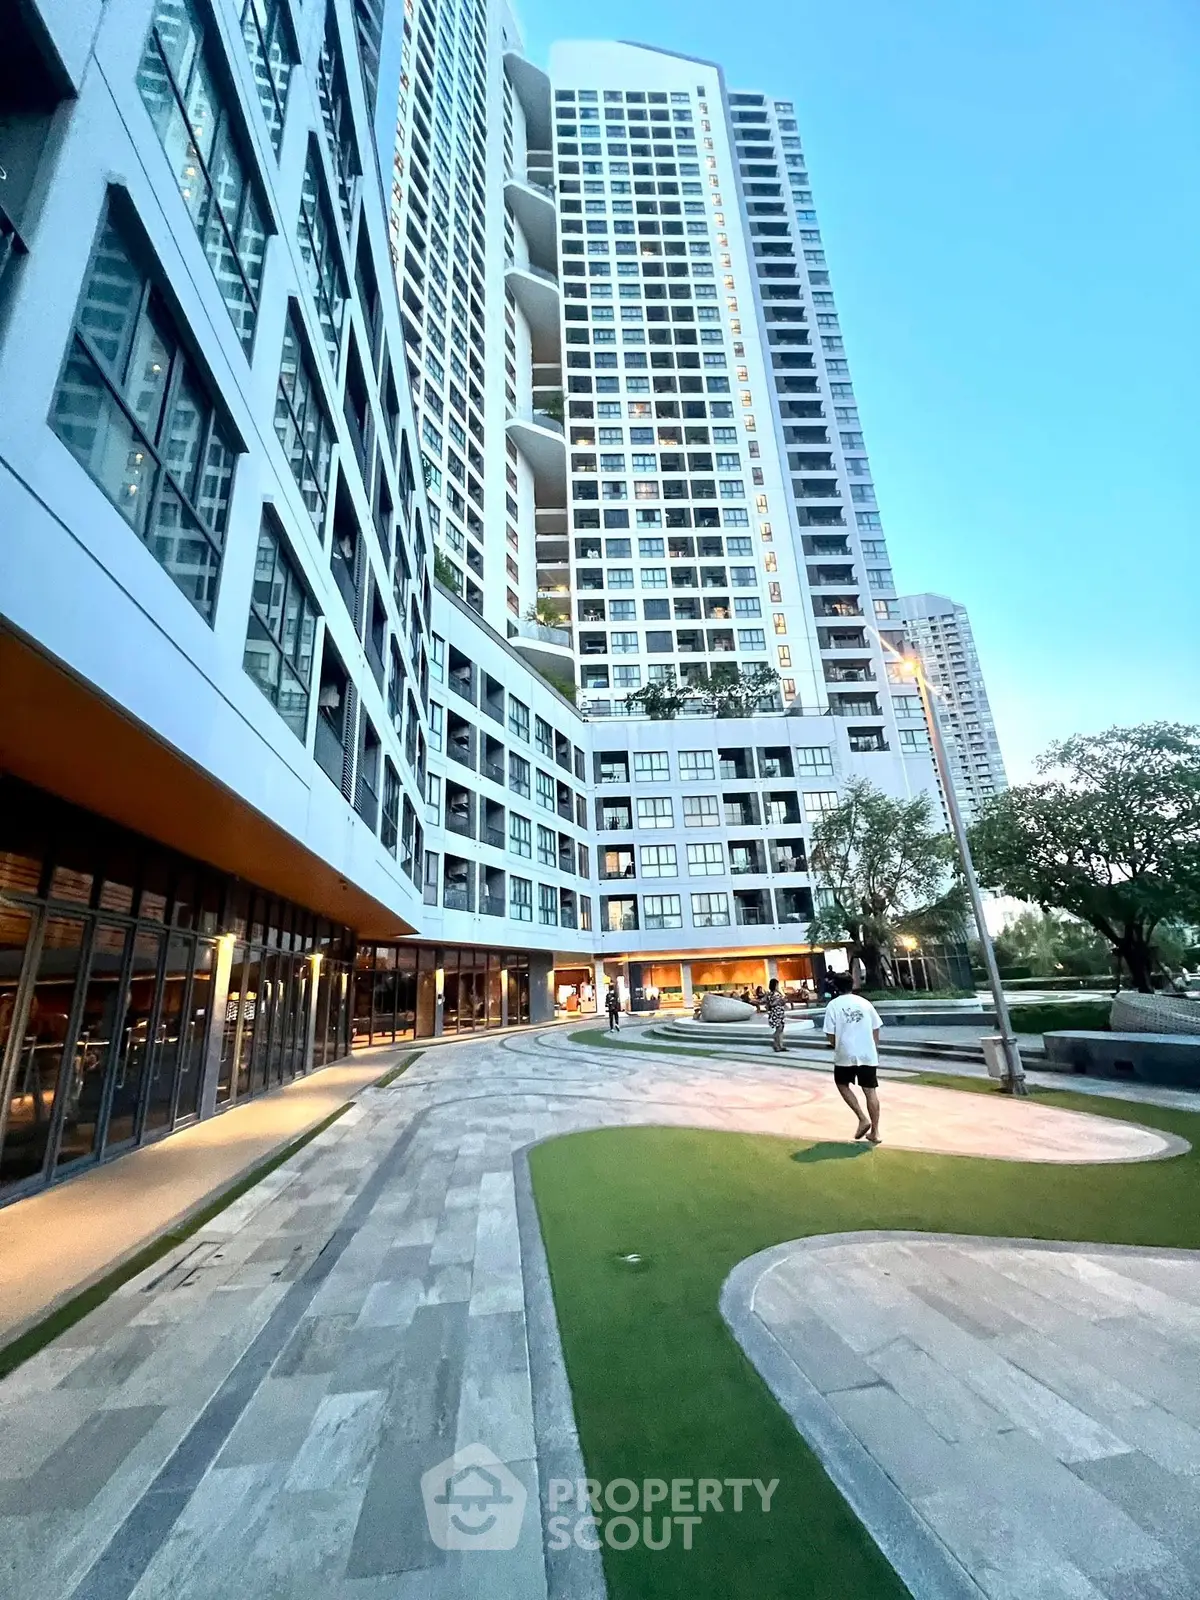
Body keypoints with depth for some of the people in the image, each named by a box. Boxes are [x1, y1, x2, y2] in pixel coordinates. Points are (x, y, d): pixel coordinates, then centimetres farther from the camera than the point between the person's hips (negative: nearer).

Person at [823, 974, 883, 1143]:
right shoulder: (865, 1002, 4)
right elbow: (876, 1029, 7)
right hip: (868, 1054, 3)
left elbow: (830, 1035, -6)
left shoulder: (833, 1005, -5)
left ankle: (863, 1119, 7)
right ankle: (875, 1132, 13)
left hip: (845, 1055, -3)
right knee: (870, 1091, 9)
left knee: (842, 1085, 18)